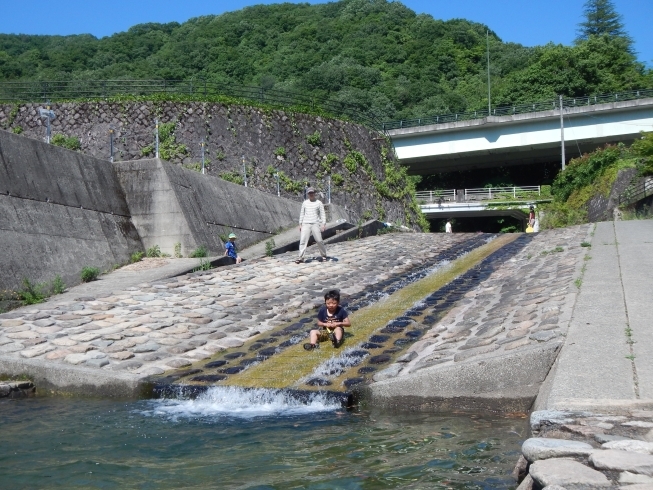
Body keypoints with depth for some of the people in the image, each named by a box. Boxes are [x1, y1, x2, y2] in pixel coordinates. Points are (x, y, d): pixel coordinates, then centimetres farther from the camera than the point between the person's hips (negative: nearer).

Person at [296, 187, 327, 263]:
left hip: (315, 224, -2)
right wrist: (300, 224, 11)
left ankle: (324, 255, 16)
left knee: (319, 240, -3)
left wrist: (323, 224, -6)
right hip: (306, 224, 2)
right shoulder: (305, 203, 12)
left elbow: (323, 214, 4)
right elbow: (302, 214, 16)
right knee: (303, 240, -9)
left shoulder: (319, 203, 5)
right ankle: (300, 257, -10)